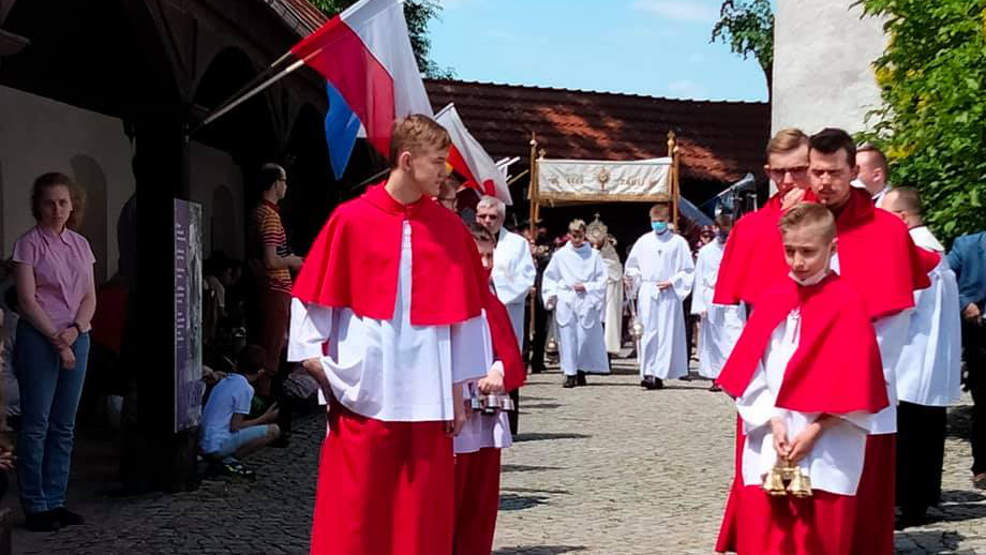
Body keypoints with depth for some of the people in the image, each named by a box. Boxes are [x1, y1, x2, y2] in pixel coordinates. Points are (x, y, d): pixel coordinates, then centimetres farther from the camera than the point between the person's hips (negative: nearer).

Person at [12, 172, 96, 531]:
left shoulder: (81, 245, 11)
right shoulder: (29, 244, -4)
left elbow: (90, 298, 9)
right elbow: (27, 300, -10)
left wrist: (75, 330, -8)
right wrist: (56, 340, -14)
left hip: (77, 338, 5)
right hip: (39, 338, -5)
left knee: (64, 427, 8)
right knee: (36, 425, -2)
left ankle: (56, 502, 14)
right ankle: (35, 507, 4)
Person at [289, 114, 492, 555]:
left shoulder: (450, 228, 6)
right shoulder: (350, 220, -2)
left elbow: (464, 313, 9)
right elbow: (314, 299, 3)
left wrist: (457, 392, 9)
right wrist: (313, 358, -3)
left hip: (427, 399, 3)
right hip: (362, 395, -2)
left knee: (423, 518, 8)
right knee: (352, 517, 3)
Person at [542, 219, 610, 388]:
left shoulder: (593, 255, 4)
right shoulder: (560, 255, 7)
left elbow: (602, 279, 5)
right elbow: (549, 277, 13)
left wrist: (586, 287, -7)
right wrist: (551, 295, 1)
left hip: (586, 302, -1)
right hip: (565, 302, 1)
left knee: (585, 336, -2)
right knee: (567, 338, -2)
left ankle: (581, 371, 12)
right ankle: (570, 373, 3)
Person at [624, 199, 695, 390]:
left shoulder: (678, 242, 2)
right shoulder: (644, 241, 11)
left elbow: (688, 270, 2)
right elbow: (631, 265, 21)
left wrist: (671, 282, -9)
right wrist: (635, 277, 3)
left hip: (668, 294, -2)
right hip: (647, 293, 2)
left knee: (666, 334, -4)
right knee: (648, 333, -1)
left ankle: (659, 374, -3)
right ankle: (648, 372, 0)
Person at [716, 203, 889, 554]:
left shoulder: (847, 304, -7)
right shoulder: (773, 299, 6)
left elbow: (852, 383, -8)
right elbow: (750, 370, 4)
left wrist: (815, 430, -11)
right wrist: (773, 421, -6)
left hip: (827, 451, -3)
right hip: (768, 446, 4)